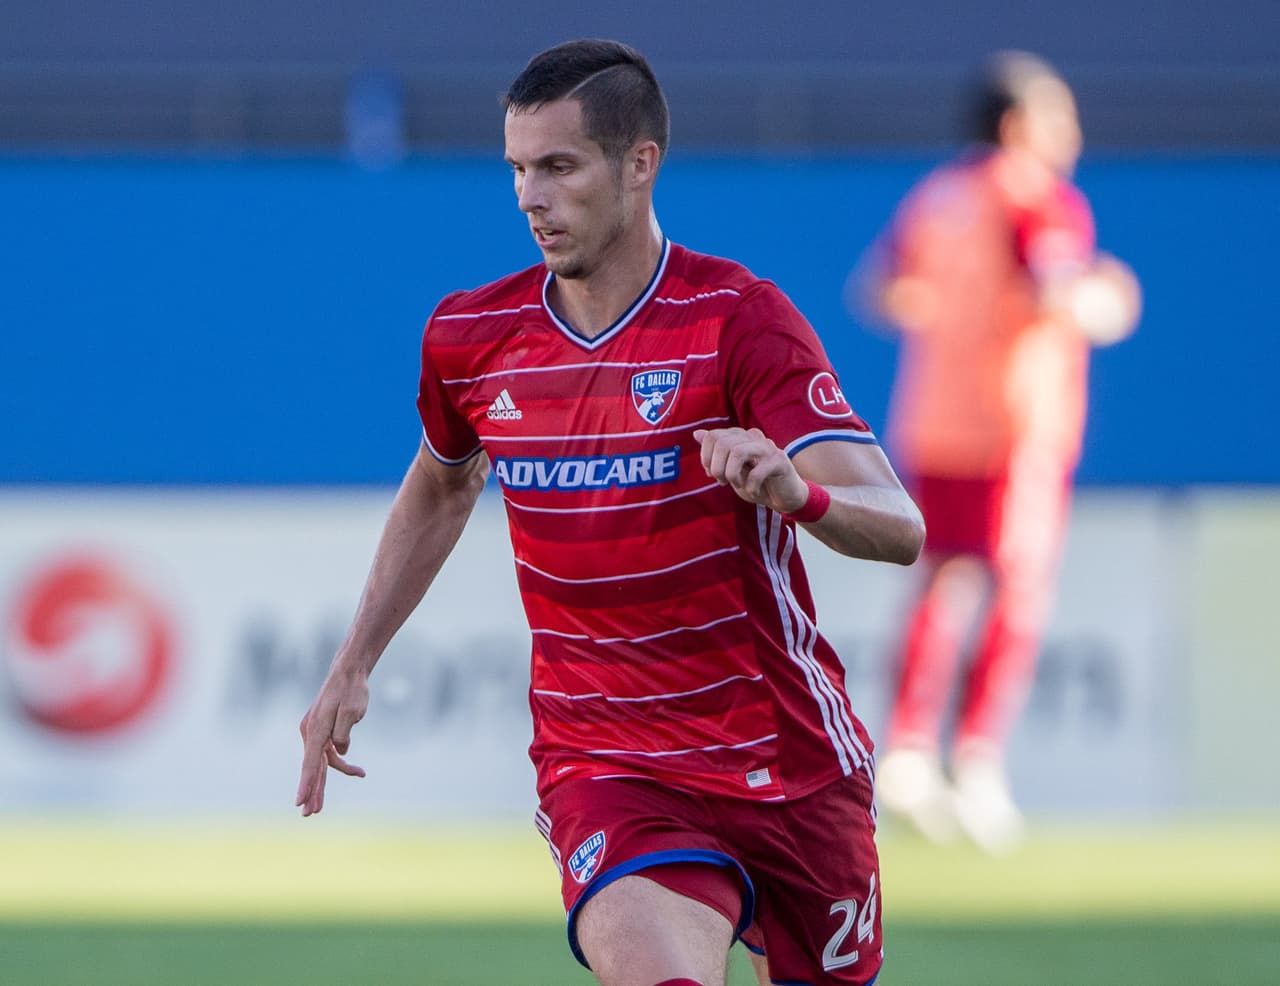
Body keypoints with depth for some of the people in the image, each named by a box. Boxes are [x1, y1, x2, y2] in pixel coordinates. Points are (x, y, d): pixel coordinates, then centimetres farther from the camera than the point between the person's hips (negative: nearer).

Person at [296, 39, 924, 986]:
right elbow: (443, 485, 24)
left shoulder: (738, 318, -12)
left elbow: (898, 528, -21)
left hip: (788, 761, -1)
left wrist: (796, 490, -43)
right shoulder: (470, 335, 0)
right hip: (604, 768, 1)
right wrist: (353, 667, 20)